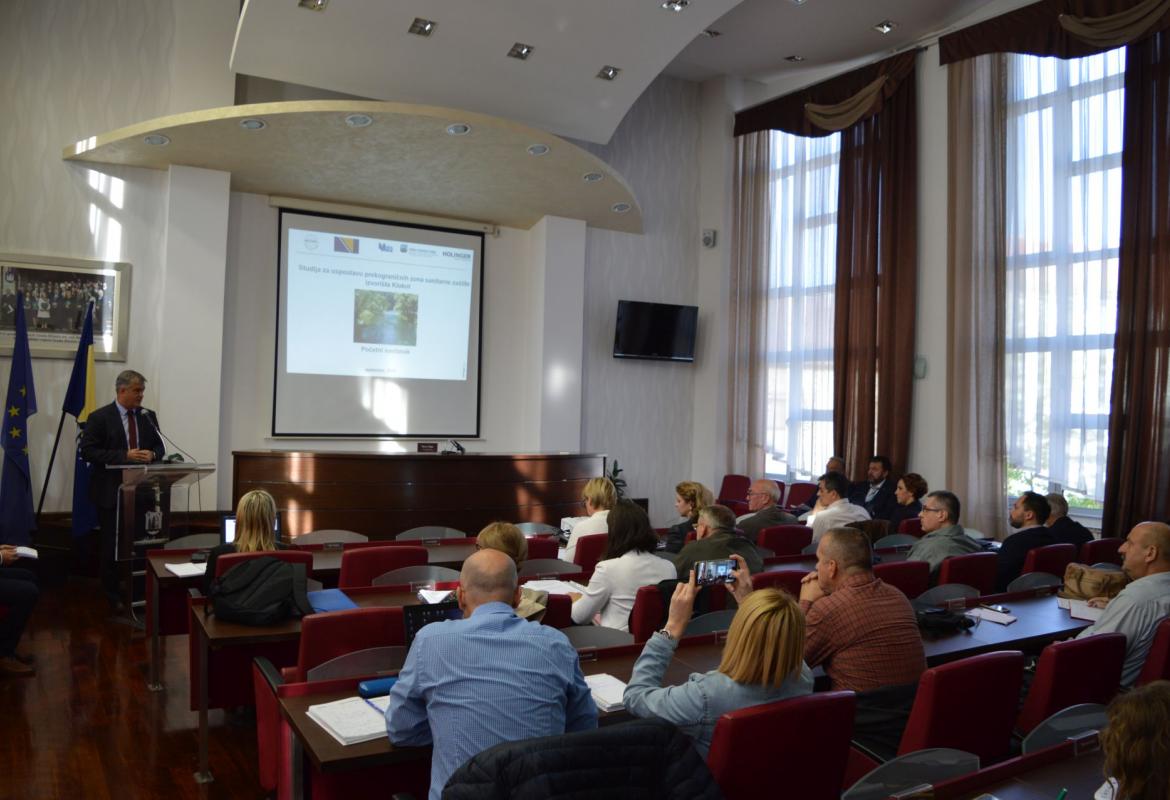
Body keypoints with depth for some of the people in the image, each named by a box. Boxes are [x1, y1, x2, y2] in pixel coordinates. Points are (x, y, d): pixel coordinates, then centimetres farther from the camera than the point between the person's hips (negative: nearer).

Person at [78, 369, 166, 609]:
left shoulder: (148, 416, 8)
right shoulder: (99, 417, -6)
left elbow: (159, 447, 13)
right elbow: (88, 451, -12)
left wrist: (152, 454, -11)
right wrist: (124, 456, -20)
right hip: (112, 492, -3)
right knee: (112, 544, 6)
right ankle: (112, 594, 19)